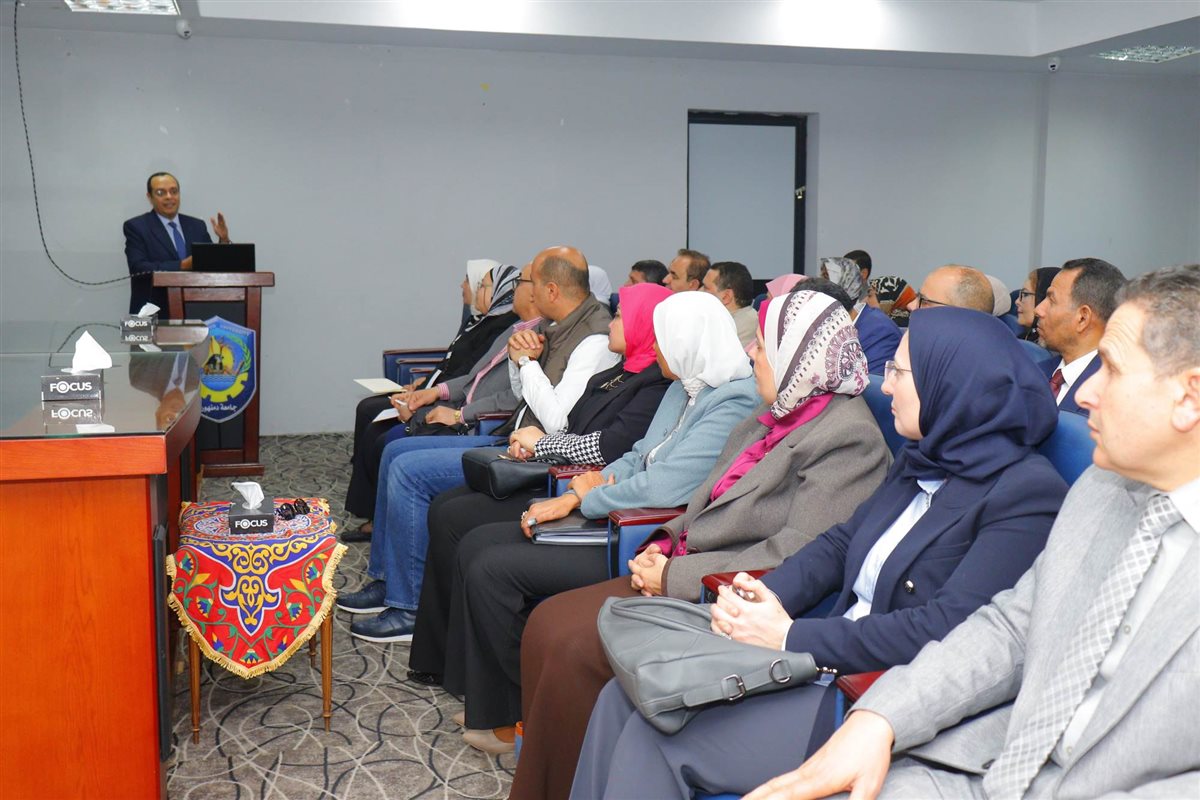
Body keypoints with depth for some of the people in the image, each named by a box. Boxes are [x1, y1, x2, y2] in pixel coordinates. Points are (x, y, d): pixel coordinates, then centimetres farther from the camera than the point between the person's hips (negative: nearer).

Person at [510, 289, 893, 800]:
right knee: (548, 624, -2)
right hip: (684, 576, 9)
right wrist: (664, 546, 2)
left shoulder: (849, 438, -15)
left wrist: (676, 576, -17)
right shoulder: (770, 420, 13)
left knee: (575, 651, -19)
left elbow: (792, 557, -22)